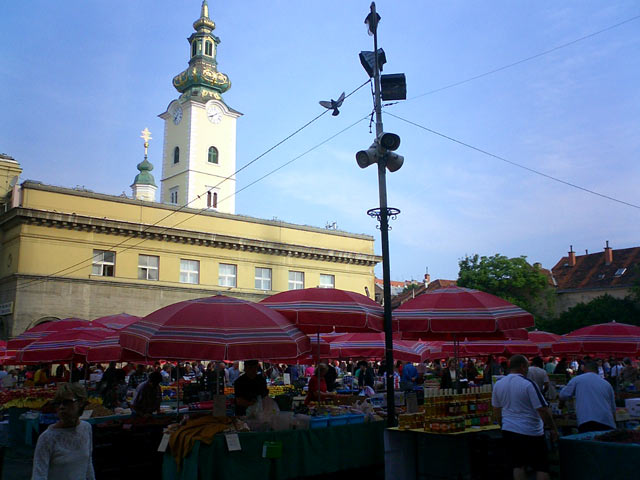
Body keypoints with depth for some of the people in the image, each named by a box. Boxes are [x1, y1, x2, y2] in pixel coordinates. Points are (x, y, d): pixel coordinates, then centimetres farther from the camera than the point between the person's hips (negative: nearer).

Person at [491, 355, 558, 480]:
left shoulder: (498, 384, 4)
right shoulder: (528, 384, -14)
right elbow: (542, 410, -14)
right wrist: (553, 429, -3)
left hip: (509, 430, 5)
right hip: (531, 432, -5)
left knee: (518, 466, 12)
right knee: (542, 467, 5)